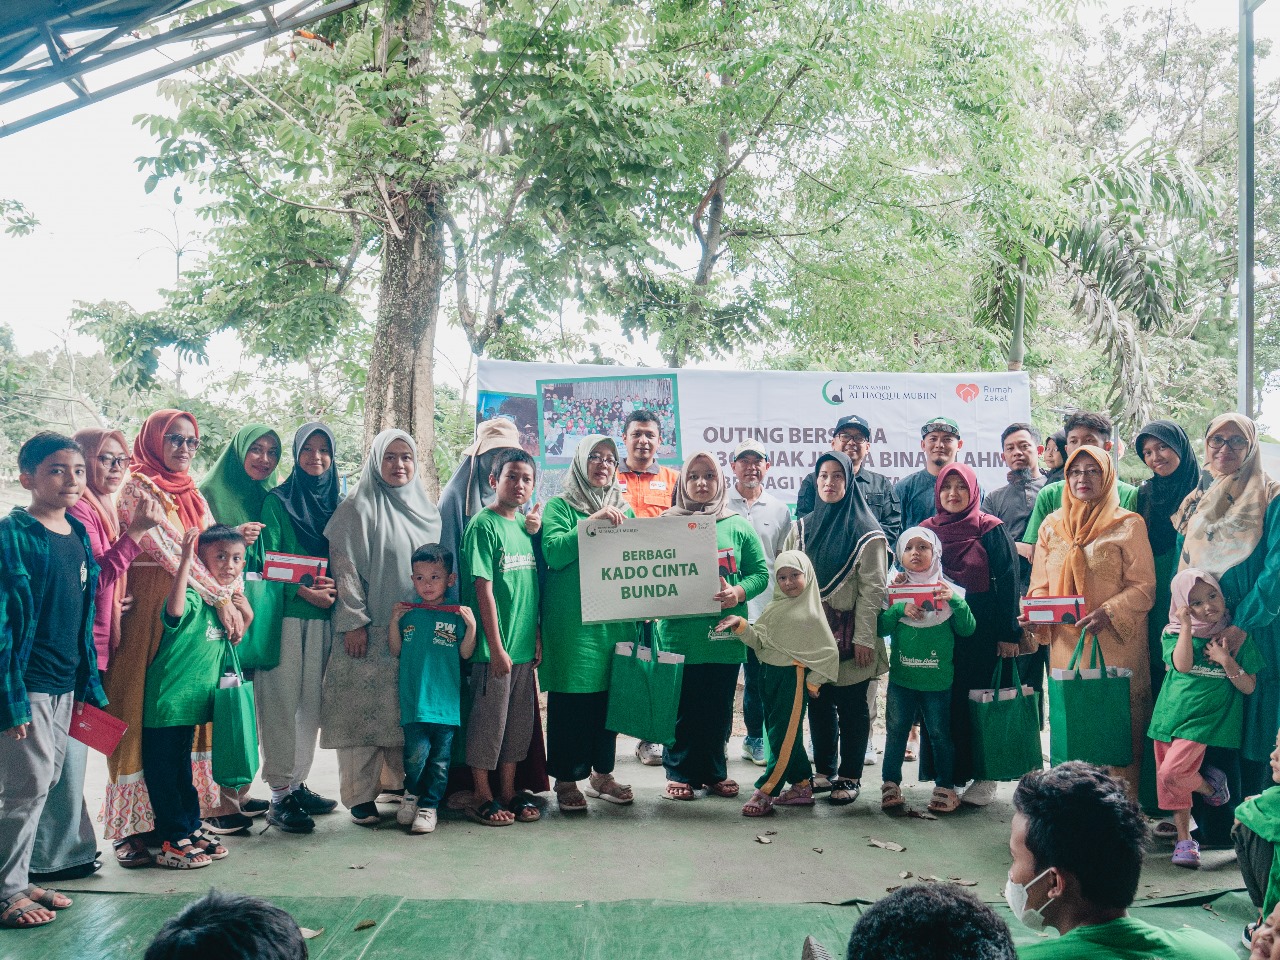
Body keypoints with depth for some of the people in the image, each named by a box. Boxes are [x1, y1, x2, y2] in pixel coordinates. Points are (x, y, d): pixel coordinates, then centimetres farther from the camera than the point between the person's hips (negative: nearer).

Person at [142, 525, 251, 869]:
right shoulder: (194, 598, -17)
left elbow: (226, 643, 23)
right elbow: (175, 609, -42)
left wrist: (247, 615, 4)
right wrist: (185, 558, -41)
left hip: (192, 705, 9)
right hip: (166, 703, -9)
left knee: (183, 773, 19)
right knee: (164, 773, 2)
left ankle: (190, 831, 27)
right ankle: (173, 842, 8)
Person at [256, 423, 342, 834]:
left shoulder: (338, 503, 13)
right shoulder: (277, 502, 1)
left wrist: (334, 588, -7)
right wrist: (305, 591, -16)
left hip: (324, 615, 4)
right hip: (285, 614, -4)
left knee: (311, 702, 7)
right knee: (281, 701, -6)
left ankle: (298, 783, 16)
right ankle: (279, 794, -2)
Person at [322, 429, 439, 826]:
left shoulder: (426, 510, 12)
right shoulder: (358, 508, -4)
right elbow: (344, 568, -9)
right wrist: (354, 622, -15)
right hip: (370, 631, -5)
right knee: (362, 710, -3)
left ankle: (398, 780, 20)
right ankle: (359, 795, 3)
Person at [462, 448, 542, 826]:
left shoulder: (526, 525, 10)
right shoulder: (483, 525, -10)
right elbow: (483, 588, -14)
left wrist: (537, 637, 11)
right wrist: (497, 647, -16)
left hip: (525, 647, 7)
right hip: (494, 649, -7)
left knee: (521, 719, 12)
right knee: (488, 720, 2)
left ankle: (509, 790, 24)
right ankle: (482, 796, 14)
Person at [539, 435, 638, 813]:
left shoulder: (622, 509, 17)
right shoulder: (560, 506, 2)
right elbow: (552, 552, -13)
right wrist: (592, 522, -18)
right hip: (572, 621, -5)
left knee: (610, 696, 8)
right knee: (570, 699, -3)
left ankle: (602, 773, 21)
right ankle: (566, 779, 7)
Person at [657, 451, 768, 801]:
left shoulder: (738, 527, 7)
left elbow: (760, 573, 6)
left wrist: (738, 593, -12)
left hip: (725, 634, 1)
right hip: (680, 634, -1)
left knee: (719, 708, 9)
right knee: (683, 708, 3)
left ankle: (714, 772, 22)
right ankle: (680, 773, 15)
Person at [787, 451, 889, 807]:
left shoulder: (866, 533, -4)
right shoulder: (803, 528, 10)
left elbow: (872, 588, -8)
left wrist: (864, 637, -14)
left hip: (848, 634, -4)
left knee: (851, 706, 3)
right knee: (818, 702, 9)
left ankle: (850, 777, 12)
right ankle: (824, 771, 21)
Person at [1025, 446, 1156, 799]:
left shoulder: (1128, 525, 1)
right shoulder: (1052, 525, 13)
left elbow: (1144, 586, -4)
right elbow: (1040, 584, 15)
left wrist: (1107, 613, -19)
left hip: (1115, 644, -3)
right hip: (1065, 643, 3)